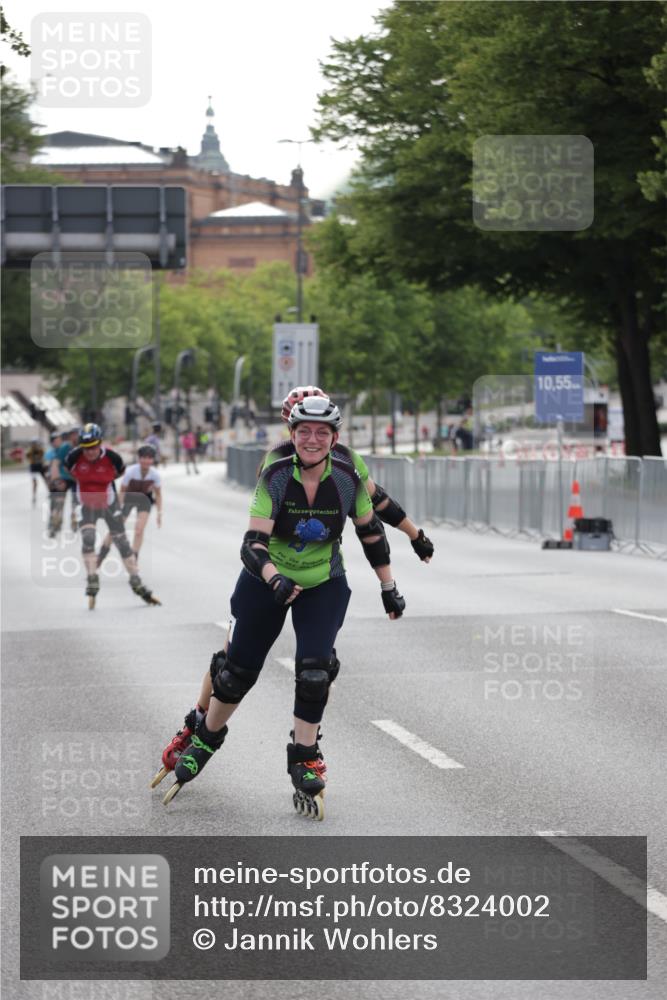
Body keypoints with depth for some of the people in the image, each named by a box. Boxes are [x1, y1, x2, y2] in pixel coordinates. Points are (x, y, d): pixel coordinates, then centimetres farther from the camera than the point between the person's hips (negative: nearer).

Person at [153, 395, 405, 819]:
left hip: (324, 585, 1)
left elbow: (371, 532, 0)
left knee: (315, 671, -15)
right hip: (268, 582, -1)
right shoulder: (275, 478, -23)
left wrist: (389, 588, 3)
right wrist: (276, 581, -48)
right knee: (239, 670, 6)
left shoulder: (348, 479, -17)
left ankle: (305, 759, 1)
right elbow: (253, 544, -29)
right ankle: (204, 736, 31)